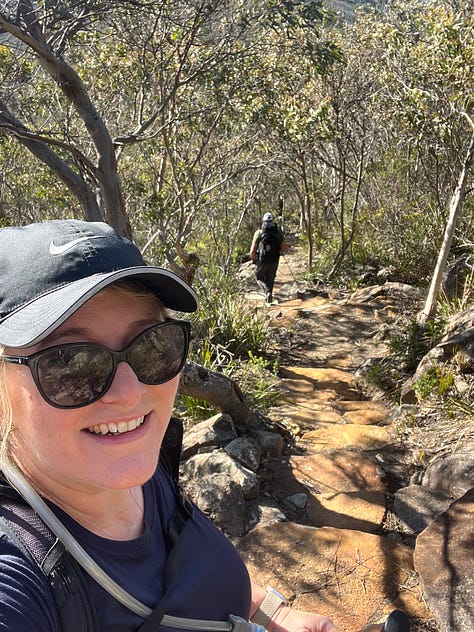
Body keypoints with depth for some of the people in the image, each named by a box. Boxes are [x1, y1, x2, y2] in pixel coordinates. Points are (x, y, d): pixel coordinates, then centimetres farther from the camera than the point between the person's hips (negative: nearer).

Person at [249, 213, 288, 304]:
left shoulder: (259, 233, -8)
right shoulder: (278, 232, -2)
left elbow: (253, 250, -9)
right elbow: (285, 248, -4)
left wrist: (252, 259, 11)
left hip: (262, 260, -2)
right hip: (274, 261, 2)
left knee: (259, 278, 17)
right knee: (270, 279, 21)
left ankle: (267, 291, -8)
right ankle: (268, 298, 24)